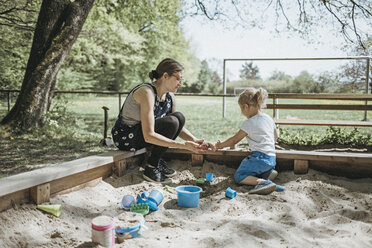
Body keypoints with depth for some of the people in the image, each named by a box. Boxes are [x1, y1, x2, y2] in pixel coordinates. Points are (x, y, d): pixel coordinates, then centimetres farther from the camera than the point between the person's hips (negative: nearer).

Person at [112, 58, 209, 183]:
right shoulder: (147, 92, -27)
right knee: (171, 122, -25)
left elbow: (178, 127, 7)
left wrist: (194, 140, -13)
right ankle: (151, 168, -13)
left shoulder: (169, 96, -1)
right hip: (126, 138, -8)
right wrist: (183, 145, -33)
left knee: (179, 117, -7)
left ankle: (158, 159, 0)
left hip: (140, 133, 8)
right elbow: (148, 136, -33)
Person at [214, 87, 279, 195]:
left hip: (260, 157, -8)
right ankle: (267, 172, 6)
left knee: (239, 176, -6)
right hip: (272, 158, 9)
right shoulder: (269, 118, 12)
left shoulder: (249, 123, -10)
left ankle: (265, 182, -26)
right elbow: (275, 136, 26)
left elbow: (235, 139, -3)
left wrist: (220, 145, 11)